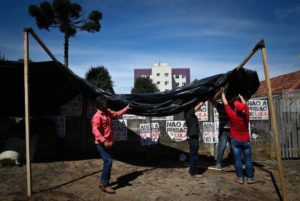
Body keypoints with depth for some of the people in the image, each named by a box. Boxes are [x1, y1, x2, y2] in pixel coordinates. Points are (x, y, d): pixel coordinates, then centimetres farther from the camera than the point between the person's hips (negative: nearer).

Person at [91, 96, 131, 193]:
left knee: (107, 161, 14)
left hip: (107, 143, 9)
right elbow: (95, 130, -29)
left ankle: (103, 182, 27)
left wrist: (126, 108, 26)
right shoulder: (97, 116, -19)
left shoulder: (108, 112, 7)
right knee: (108, 161, -14)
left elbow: (117, 114, 26)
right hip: (101, 144, -9)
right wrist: (103, 141, -38)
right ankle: (105, 185, -4)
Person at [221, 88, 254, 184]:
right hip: (246, 141, 2)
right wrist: (240, 95, 23)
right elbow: (245, 104, 9)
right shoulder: (246, 115, -9)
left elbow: (225, 103, -8)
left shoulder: (232, 116, -16)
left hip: (235, 141, -2)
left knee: (238, 160, 4)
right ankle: (250, 178, 16)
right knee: (248, 160, 9)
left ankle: (240, 178, 9)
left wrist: (223, 93, 4)